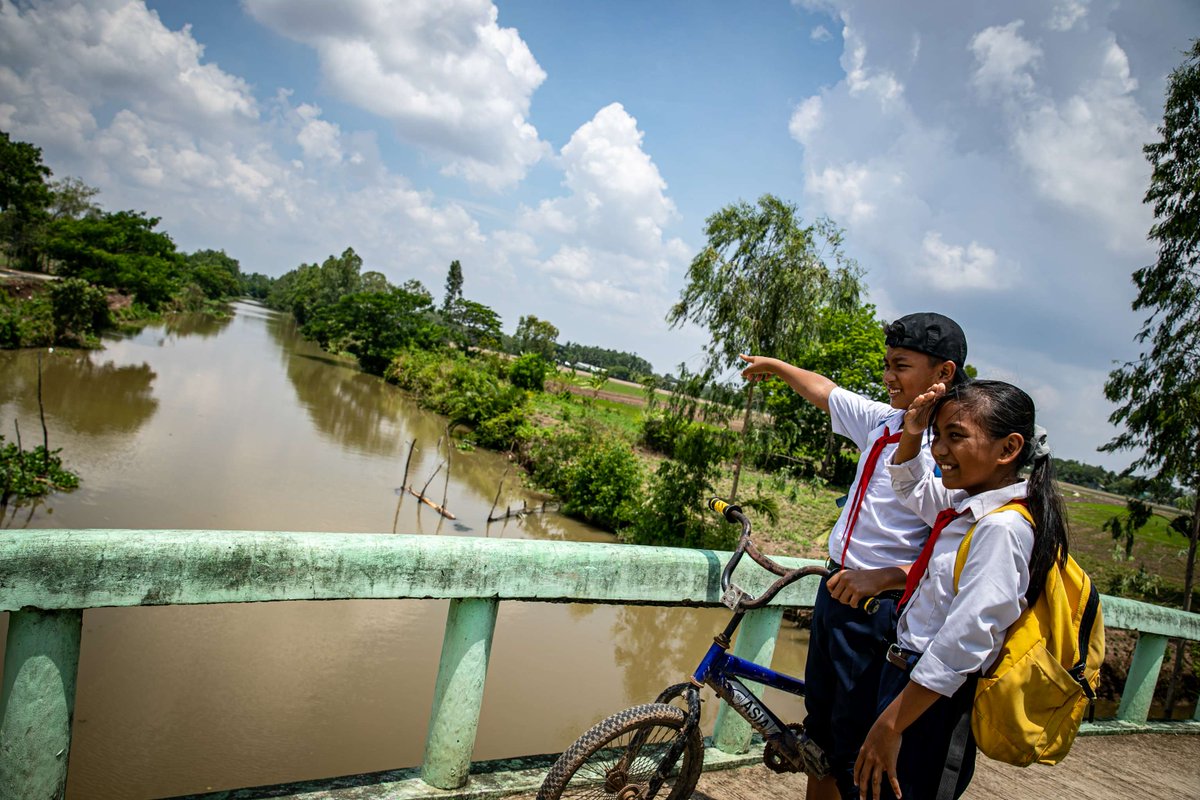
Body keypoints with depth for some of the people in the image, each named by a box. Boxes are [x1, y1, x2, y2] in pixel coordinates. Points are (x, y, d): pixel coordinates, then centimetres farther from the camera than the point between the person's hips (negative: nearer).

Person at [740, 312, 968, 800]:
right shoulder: (882, 421, 5)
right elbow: (824, 391, 22)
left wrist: (883, 577, -33)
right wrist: (774, 366, 35)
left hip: (877, 609, -8)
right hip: (837, 590, 8)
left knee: (854, 749, 0)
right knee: (819, 727, 20)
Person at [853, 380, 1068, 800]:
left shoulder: (1002, 526, -22)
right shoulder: (965, 504, 6)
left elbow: (963, 642, -27)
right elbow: (910, 485, 27)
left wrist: (889, 726, -24)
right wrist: (912, 433, 6)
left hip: (933, 703, -9)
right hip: (908, 676, 9)